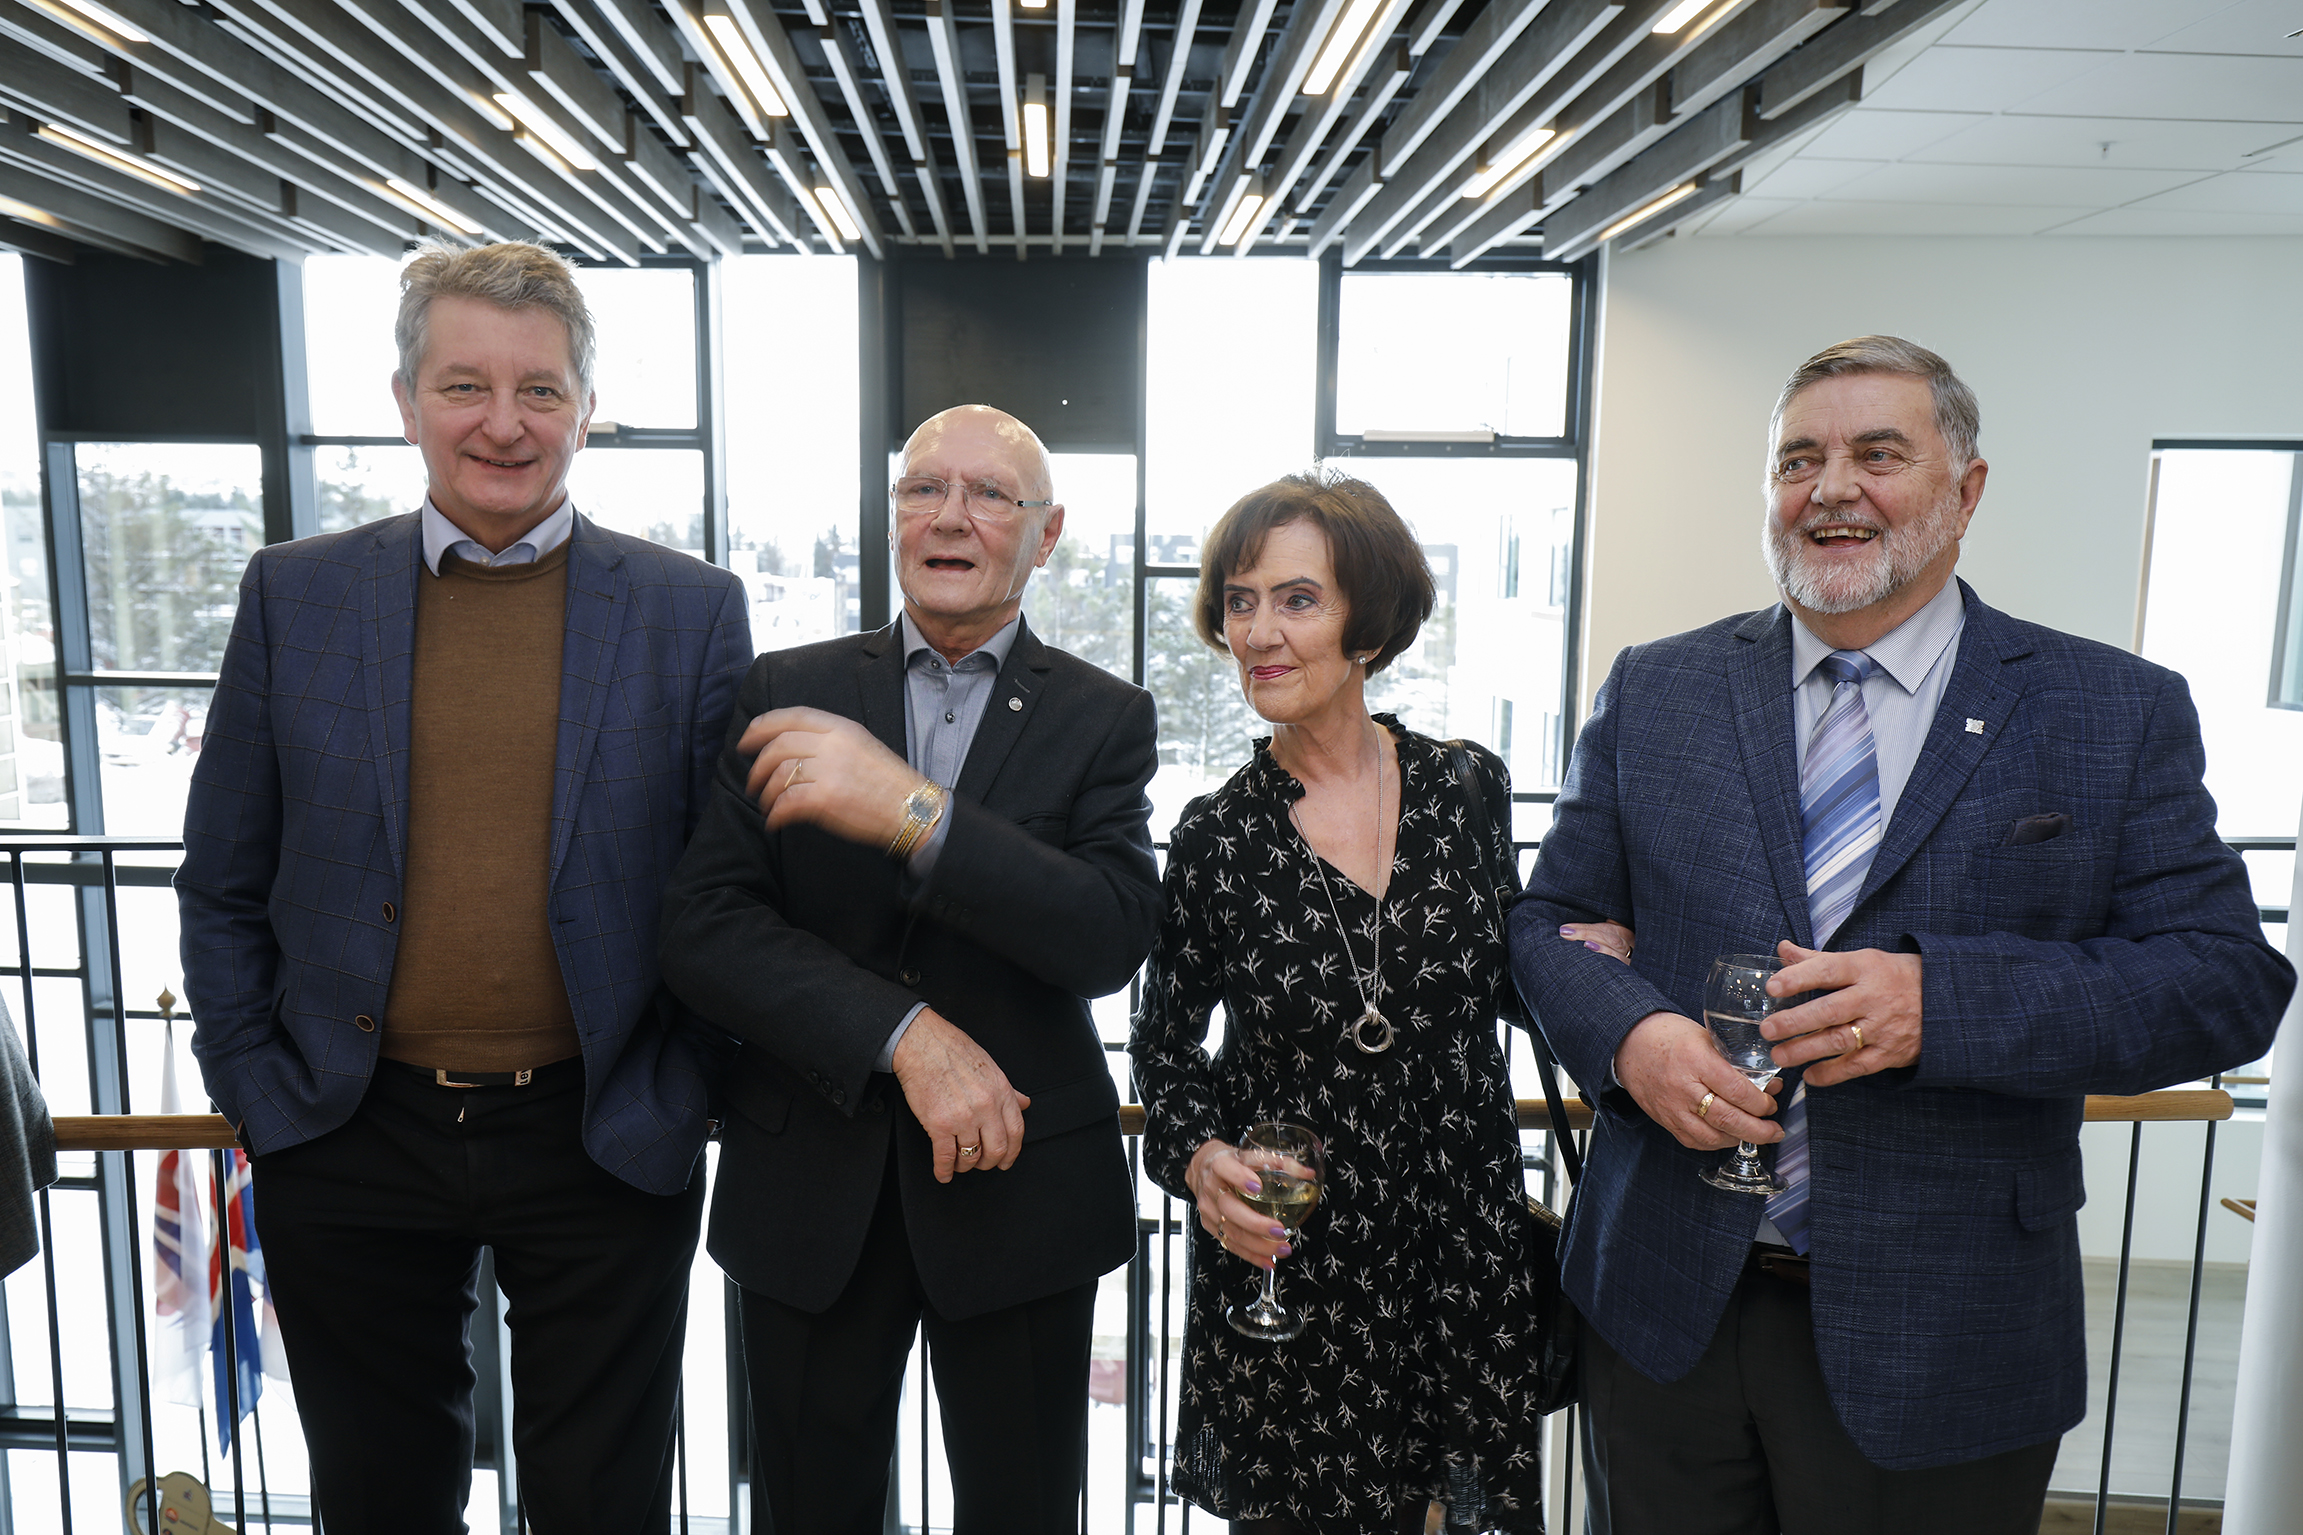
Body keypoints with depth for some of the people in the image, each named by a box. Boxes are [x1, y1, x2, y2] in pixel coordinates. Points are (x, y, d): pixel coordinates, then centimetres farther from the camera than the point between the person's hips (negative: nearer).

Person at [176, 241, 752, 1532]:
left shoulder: (693, 611, -3)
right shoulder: (295, 595, 1)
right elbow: (225, 884, 7)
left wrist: (681, 1096, -5)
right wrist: (254, 1090, 1)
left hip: (603, 1141, -1)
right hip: (351, 1145, 2)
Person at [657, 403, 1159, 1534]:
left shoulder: (1104, 720, -2)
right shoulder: (786, 693, 1)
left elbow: (1112, 936, -17)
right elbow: (704, 930, -8)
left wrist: (911, 810, -28)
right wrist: (907, 1036, -20)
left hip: (1019, 1185, 0)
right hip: (809, 1183, 1)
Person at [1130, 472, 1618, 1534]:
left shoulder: (1469, 787, -4)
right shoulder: (1214, 838, -7)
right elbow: (1165, 1037, 4)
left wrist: (1586, 950, -9)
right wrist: (1196, 1154, -14)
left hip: (1466, 1251, 1)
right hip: (1286, 1265, -1)